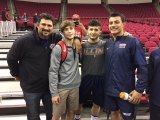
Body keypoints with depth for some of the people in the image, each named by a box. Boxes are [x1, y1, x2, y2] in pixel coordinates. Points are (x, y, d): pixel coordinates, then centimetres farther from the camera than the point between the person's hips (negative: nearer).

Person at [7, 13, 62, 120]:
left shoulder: (57, 39, -10)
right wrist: (16, 74, 4)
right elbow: (11, 58, -5)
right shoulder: (24, 41, -18)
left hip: (50, 86, 3)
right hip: (31, 87, -3)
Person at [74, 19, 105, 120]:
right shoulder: (82, 45, -2)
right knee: (79, 102, 14)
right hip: (85, 78, 1)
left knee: (97, 103, 15)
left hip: (100, 79, 0)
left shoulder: (105, 44, -5)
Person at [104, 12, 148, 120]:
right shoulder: (108, 43, 6)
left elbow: (142, 68, -15)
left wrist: (139, 89, -19)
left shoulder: (133, 42, -11)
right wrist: (104, 84, 7)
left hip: (126, 90, -5)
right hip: (109, 89, 5)